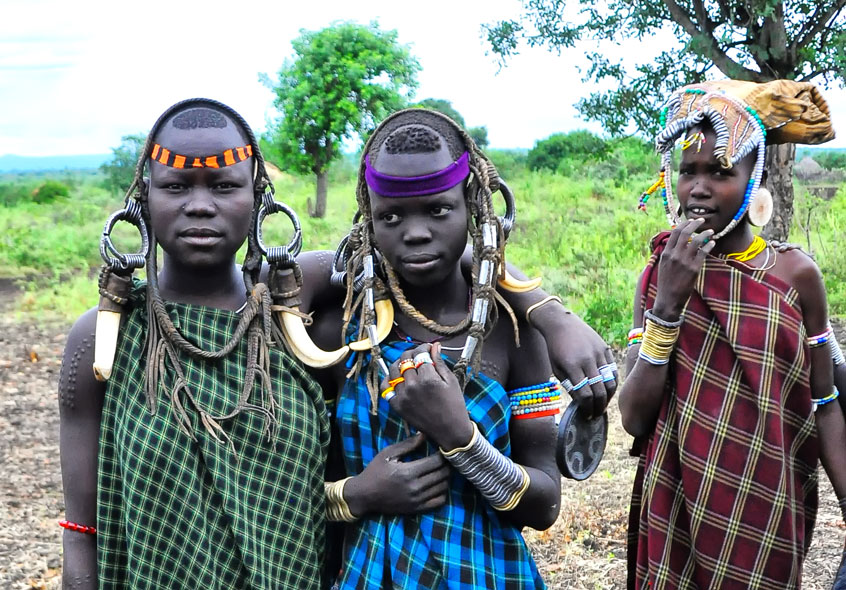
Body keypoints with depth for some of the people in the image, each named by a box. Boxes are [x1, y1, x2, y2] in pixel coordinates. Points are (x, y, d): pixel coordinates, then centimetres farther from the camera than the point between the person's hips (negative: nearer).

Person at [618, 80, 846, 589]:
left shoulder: (795, 274, -6)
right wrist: (667, 305, -18)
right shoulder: (660, 275, -2)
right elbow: (634, 417, -10)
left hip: (764, 514, -1)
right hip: (675, 509, 2)